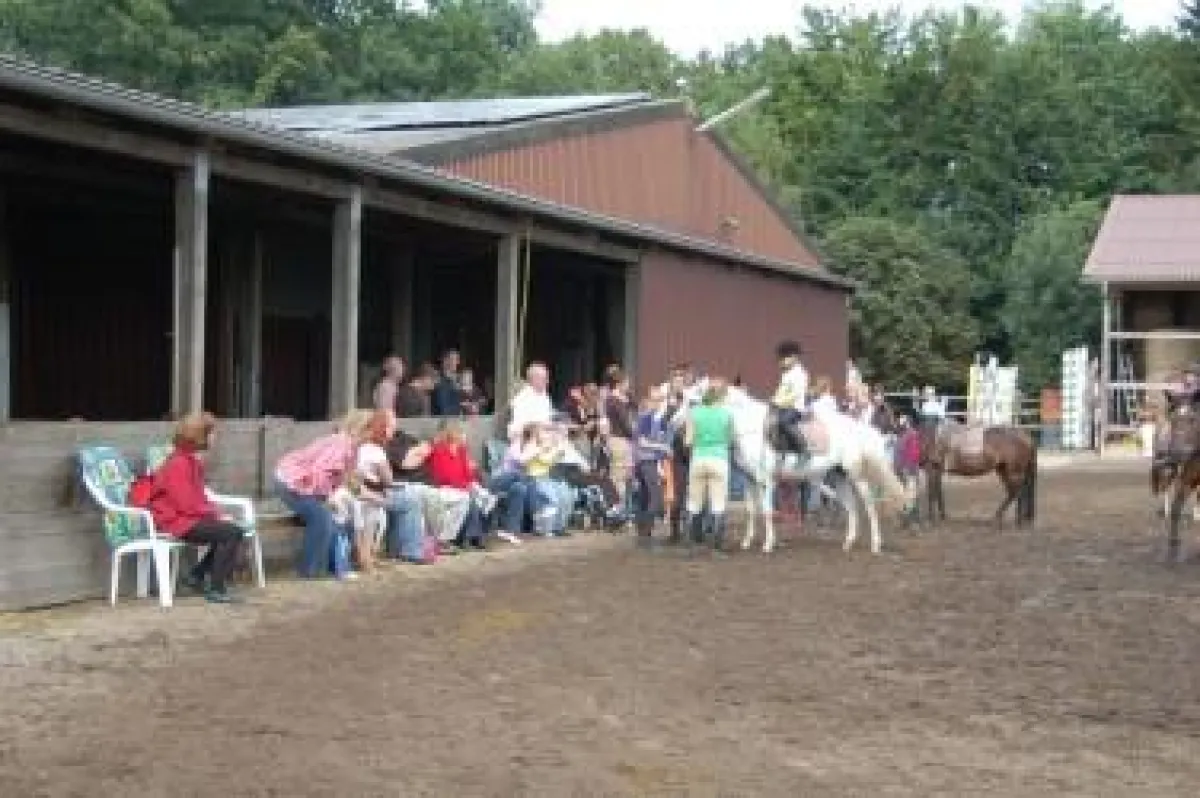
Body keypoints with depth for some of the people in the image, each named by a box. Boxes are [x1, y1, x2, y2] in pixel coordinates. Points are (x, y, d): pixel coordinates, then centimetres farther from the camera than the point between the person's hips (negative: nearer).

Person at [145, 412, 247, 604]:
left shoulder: (192, 461, 13)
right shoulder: (179, 464, -18)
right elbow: (187, 504, -22)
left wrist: (216, 513, 1)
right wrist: (217, 514, -13)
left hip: (190, 516, 10)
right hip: (178, 522, -10)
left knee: (234, 531, 4)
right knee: (232, 533, -18)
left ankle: (197, 576, 12)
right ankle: (216, 589, -11)